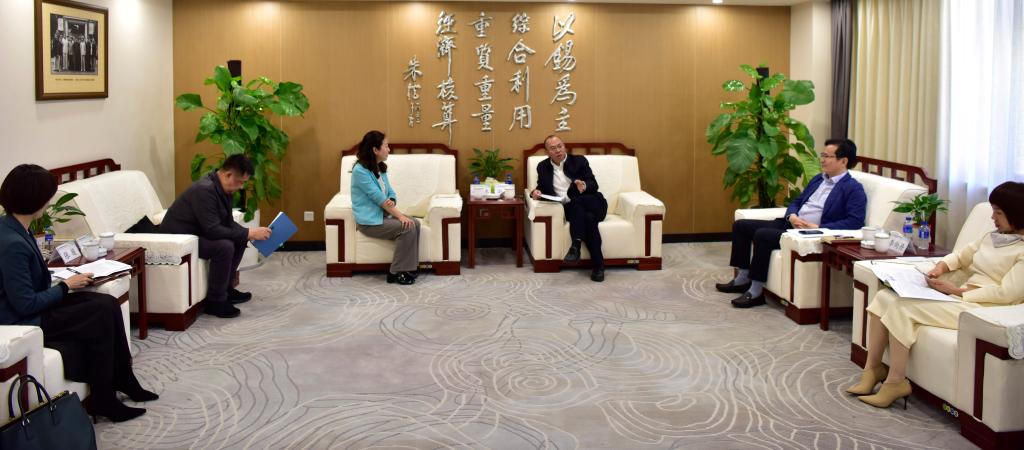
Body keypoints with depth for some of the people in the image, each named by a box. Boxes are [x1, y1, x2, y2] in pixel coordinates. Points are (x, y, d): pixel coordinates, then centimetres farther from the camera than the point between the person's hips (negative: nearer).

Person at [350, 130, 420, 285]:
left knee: (415, 223, -14)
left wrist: (392, 202, -15)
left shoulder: (380, 169, 12)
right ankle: (396, 273, -14)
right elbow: (377, 197, -21)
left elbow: (390, 193, 11)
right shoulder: (360, 171, -16)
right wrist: (400, 216, -23)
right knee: (407, 228, -24)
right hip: (369, 221, -8)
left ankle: (408, 267, -9)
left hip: (383, 214, 8)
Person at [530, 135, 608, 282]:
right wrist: (536, 192, -7)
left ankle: (576, 244, -38)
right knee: (588, 218, -32)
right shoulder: (543, 167, 13)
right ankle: (597, 265, -35)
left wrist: (584, 186, -23)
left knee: (574, 202, -35)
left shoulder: (579, 161, 7)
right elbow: (541, 187, 19)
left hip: (592, 205, -1)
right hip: (571, 209, 1)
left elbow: (594, 185, 1)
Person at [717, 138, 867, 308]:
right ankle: (743, 278, 10)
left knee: (762, 235, -29)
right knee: (740, 225, 1)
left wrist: (819, 229, -23)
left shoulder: (854, 189, -6)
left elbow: (855, 222, -18)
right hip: (791, 224, 9)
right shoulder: (818, 179, 19)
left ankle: (756, 291, -19)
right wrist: (792, 216, -2)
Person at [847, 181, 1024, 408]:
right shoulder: (994, 236, 18)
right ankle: (873, 368, -6)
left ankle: (895, 381, -18)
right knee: (884, 297, -8)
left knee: (903, 307, -26)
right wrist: (942, 266, 4)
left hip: (981, 308, -9)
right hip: (957, 296, 9)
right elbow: (962, 255, 27)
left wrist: (957, 291, -17)